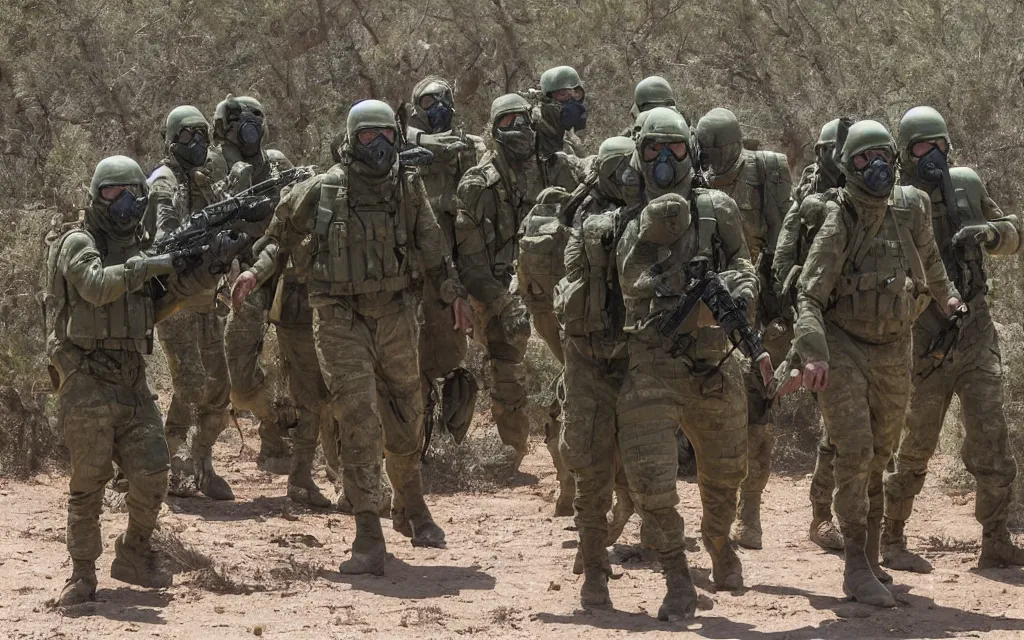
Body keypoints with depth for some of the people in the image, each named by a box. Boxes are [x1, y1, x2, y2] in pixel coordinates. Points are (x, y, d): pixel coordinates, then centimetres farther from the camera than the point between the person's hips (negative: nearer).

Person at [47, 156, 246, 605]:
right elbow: (96, 285, -24)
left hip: (131, 380, 6)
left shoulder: (135, 247, 16)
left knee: (152, 471, -1)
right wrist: (149, 265, -27)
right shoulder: (77, 244, -5)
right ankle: (82, 574, 6)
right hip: (86, 382, -6)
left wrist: (206, 269, -4)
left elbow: (160, 304, 9)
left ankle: (134, 555, 18)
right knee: (89, 481, -3)